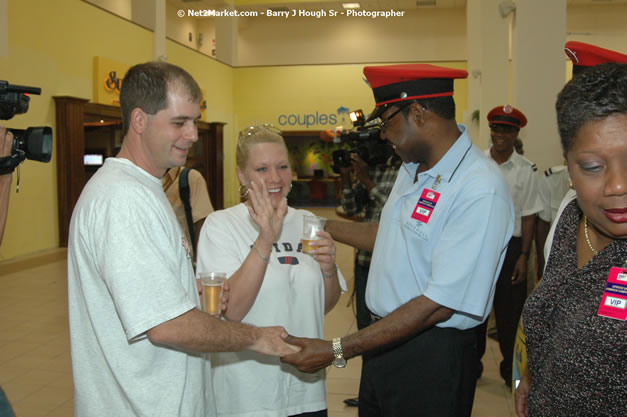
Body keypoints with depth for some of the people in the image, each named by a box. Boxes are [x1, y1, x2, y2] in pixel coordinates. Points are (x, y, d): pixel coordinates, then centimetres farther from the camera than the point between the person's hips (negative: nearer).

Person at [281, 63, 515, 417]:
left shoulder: (481, 190, -24)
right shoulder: (413, 168, 5)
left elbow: (439, 305, -25)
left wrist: (337, 351, -24)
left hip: (433, 354, -8)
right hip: (384, 343, 8)